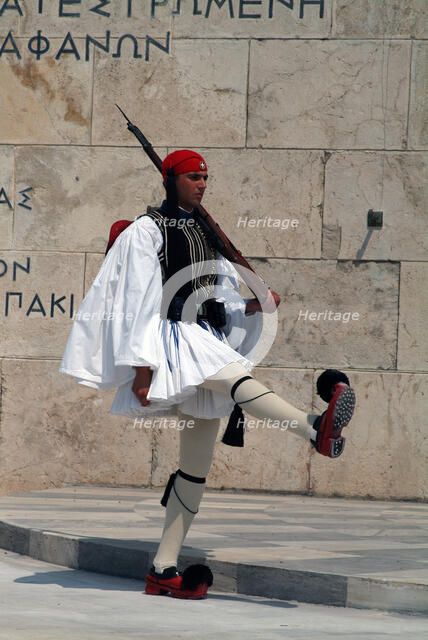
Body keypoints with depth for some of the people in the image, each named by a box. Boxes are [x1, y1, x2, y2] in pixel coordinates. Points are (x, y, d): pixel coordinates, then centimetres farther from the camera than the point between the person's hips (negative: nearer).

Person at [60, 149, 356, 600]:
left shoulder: (206, 234, 21)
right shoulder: (147, 231, 0)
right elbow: (139, 300, -6)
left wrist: (251, 307, -1)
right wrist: (141, 366, -14)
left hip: (207, 344, 8)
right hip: (172, 340, -8)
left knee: (197, 465, 2)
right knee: (231, 374, -36)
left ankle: (163, 571, 5)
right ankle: (316, 430, -60)